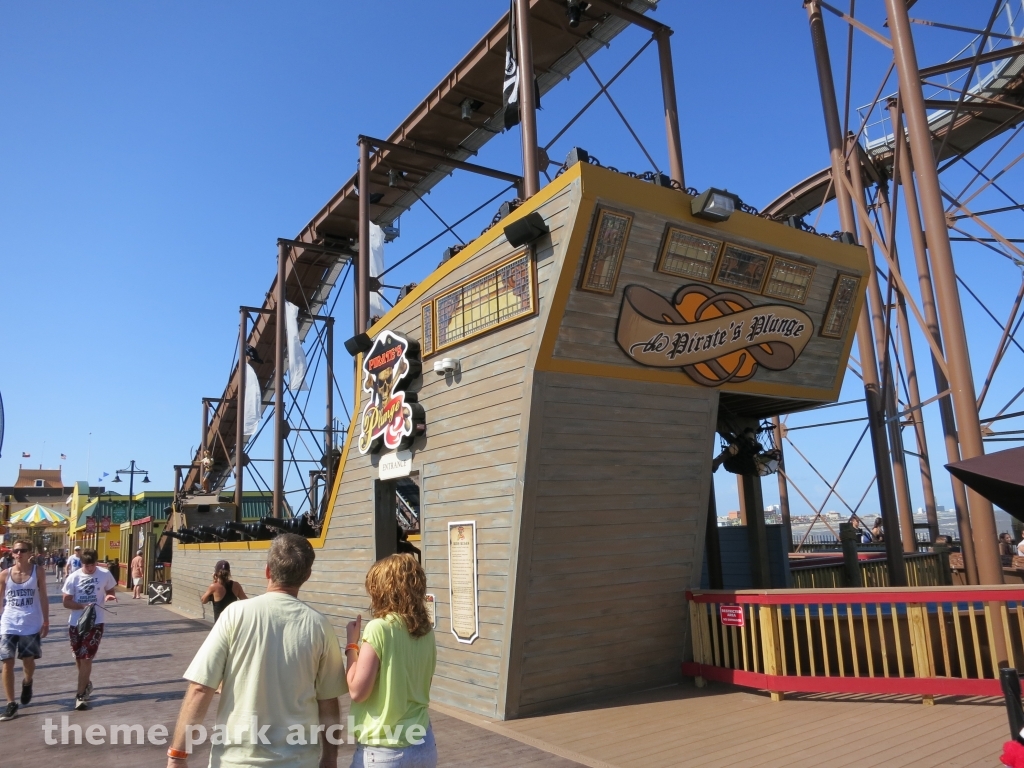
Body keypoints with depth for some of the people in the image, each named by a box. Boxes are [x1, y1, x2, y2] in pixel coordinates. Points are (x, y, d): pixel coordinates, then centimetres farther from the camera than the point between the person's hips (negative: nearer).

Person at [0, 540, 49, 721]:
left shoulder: (38, 571, -2)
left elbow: (43, 598, 1)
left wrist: (46, 621, -1)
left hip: (31, 624, -1)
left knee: (28, 661, 10)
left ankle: (27, 683, 43)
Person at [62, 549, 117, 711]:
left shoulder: (105, 574, -6)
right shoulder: (73, 577, -7)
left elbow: (111, 591, 8)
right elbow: (66, 602, -5)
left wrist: (109, 596, -16)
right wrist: (83, 606, -22)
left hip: (95, 623, -2)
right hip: (75, 623, 2)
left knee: (86, 659, -5)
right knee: (78, 658, 16)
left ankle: (80, 694, 2)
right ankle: (86, 683, 40)